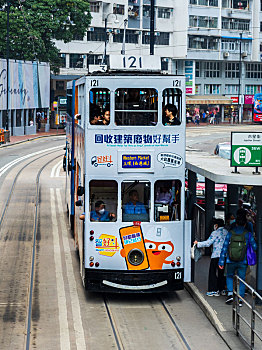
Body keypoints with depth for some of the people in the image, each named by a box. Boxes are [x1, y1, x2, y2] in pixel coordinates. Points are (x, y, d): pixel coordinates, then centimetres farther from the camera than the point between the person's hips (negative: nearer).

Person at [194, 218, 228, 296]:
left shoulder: (215, 233, -8)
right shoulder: (227, 233, 9)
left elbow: (208, 243, -8)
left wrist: (198, 243, 4)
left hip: (216, 255, -6)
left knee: (212, 272, 1)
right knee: (221, 272, 15)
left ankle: (214, 291, -2)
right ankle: (222, 290, 16)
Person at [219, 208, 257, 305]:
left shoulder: (230, 233, -3)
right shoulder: (248, 234, -5)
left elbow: (224, 248, -3)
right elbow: (254, 247, -1)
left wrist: (221, 261, 1)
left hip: (231, 261, 1)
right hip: (243, 262, -1)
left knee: (230, 276, 21)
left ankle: (230, 294, 3)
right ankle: (240, 300, 6)